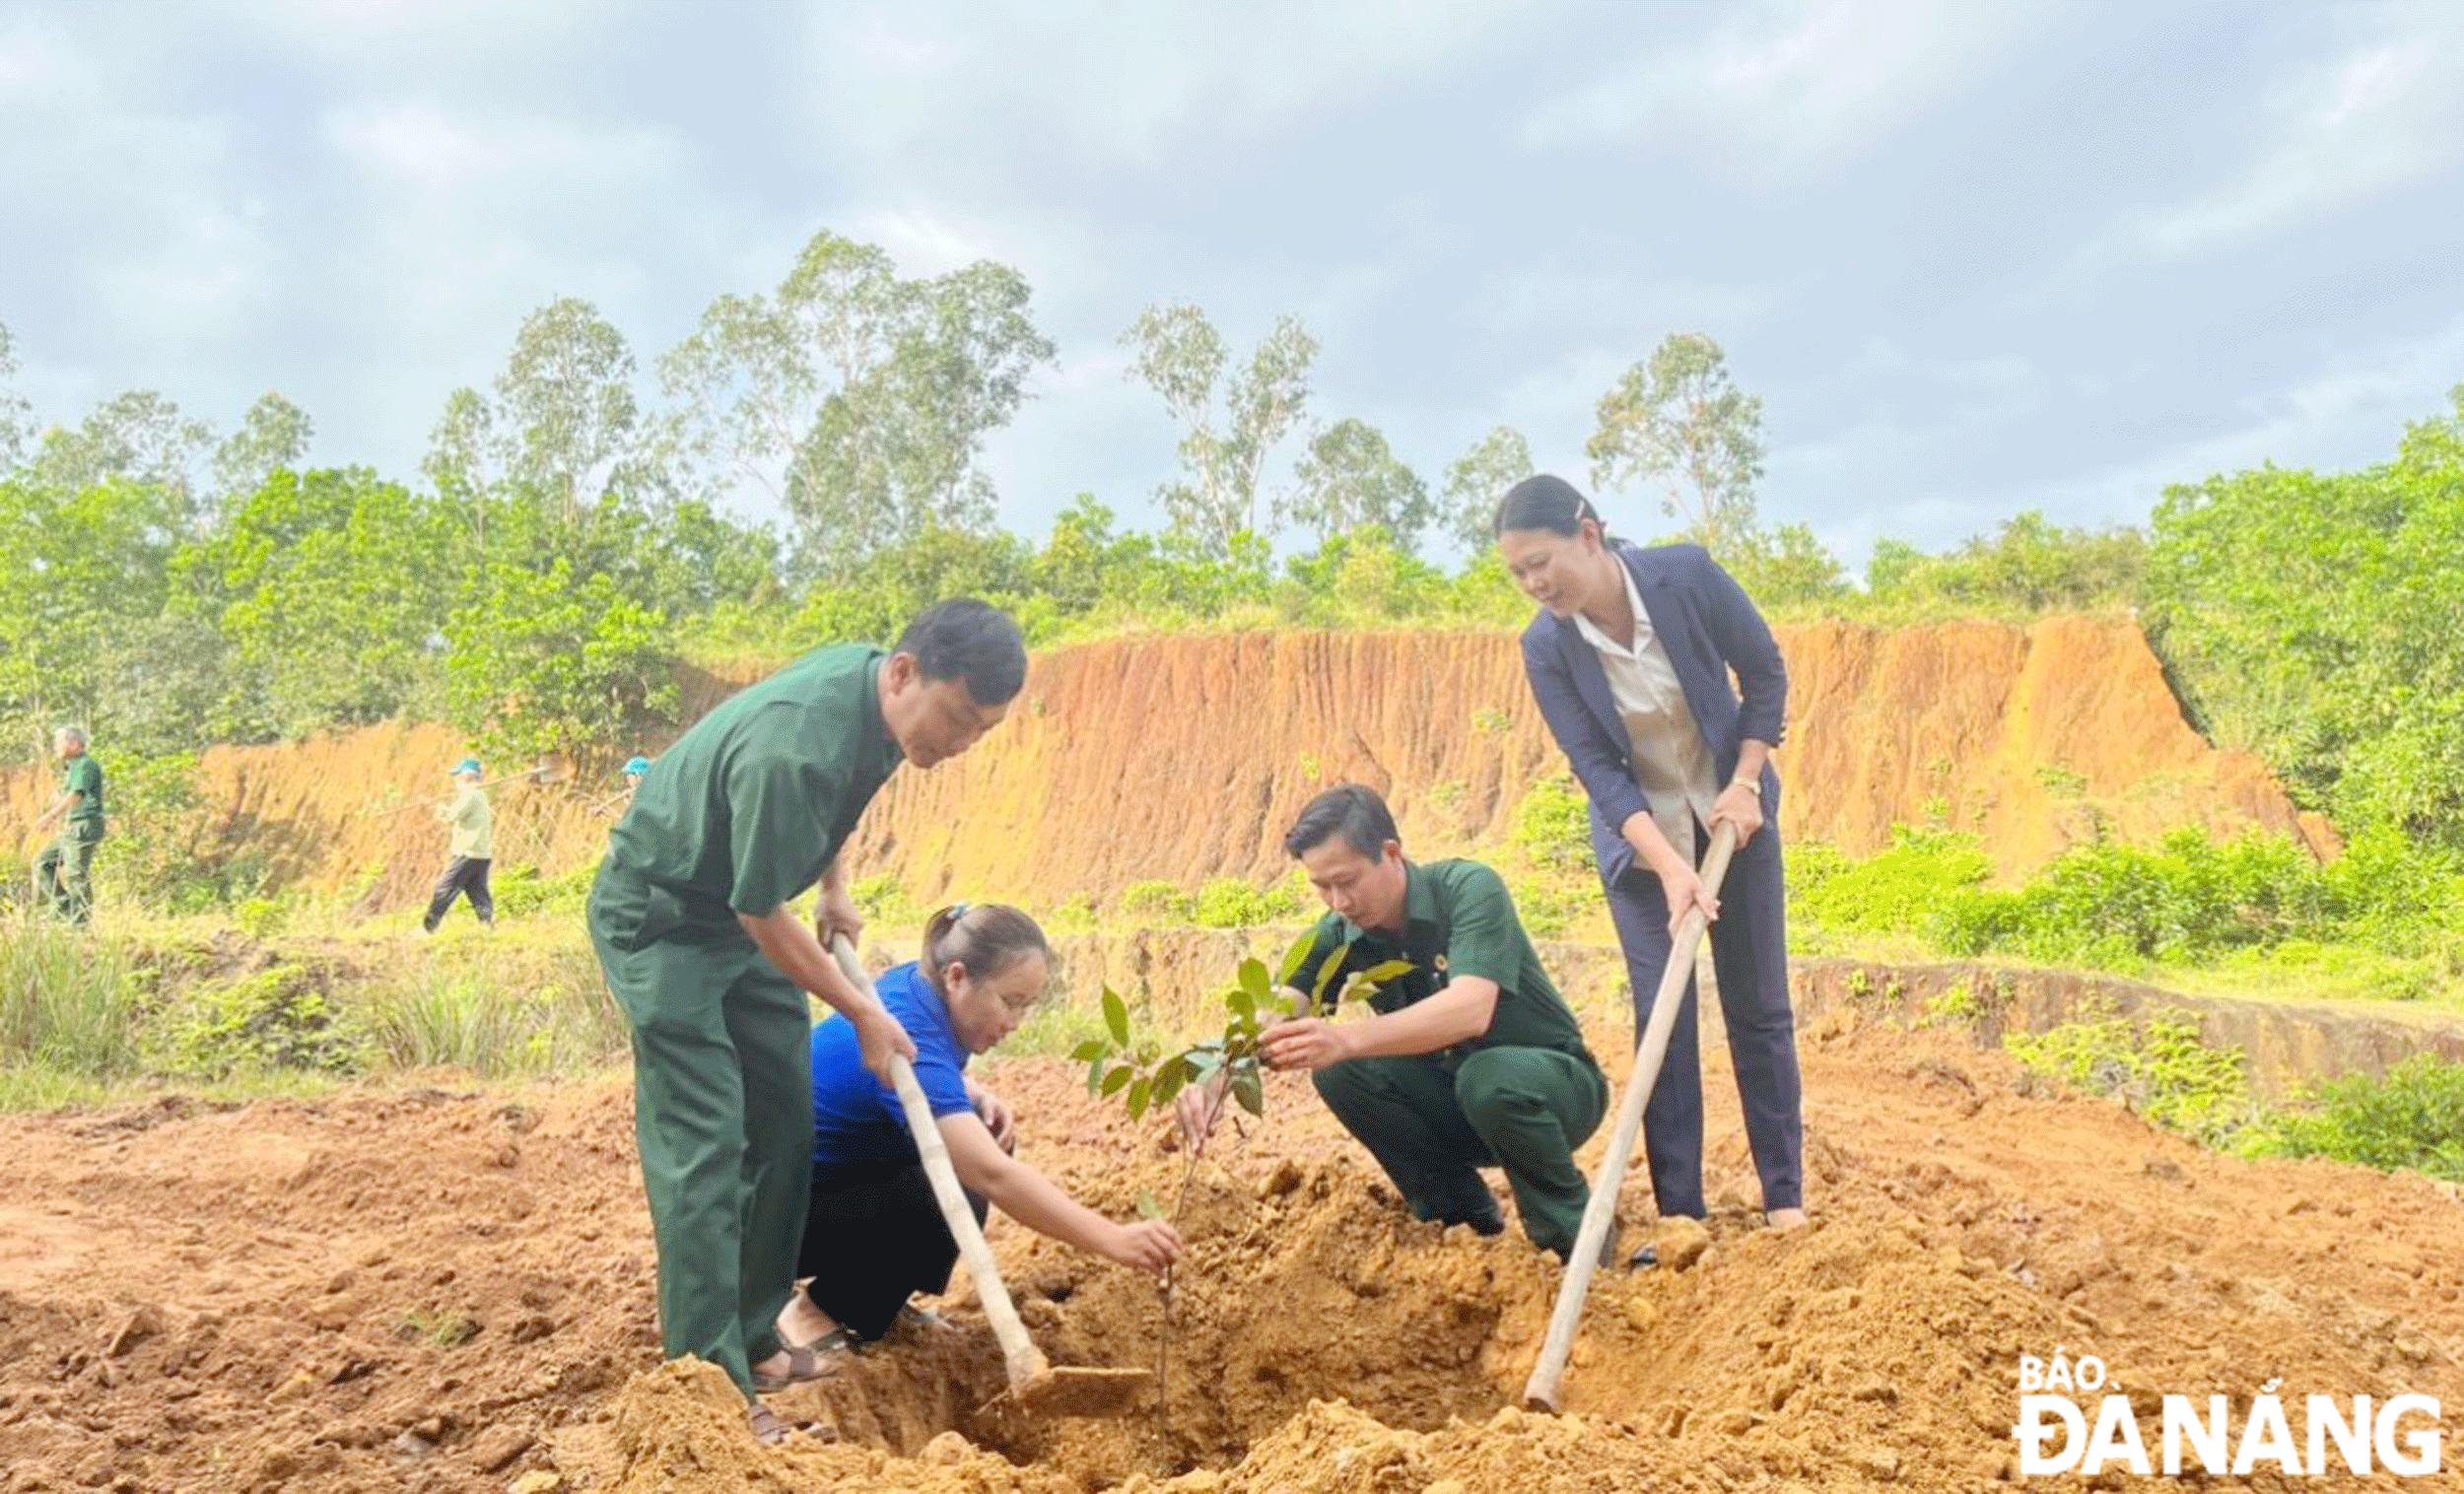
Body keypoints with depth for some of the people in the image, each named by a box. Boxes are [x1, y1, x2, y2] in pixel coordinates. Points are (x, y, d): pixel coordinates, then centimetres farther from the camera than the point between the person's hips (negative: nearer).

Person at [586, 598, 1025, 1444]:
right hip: (658, 920, -8)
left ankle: (752, 1339, 20)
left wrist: (836, 892, 8)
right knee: (704, 1145, -12)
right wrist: (863, 1015, -15)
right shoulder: (793, 752, -37)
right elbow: (762, 913, -25)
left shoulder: (871, 681, -11)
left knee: (785, 1127, 8)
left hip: (741, 912, 9)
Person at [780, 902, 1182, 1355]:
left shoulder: (920, 983, -4)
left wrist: (982, 1098, -3)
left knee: (985, 1140, 0)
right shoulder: (905, 1036, -32)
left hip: (841, 1172, 10)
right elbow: (993, 1175, -42)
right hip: (780, 1215, -9)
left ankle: (876, 1301, 9)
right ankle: (815, 1314, -8)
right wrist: (1114, 1239, -45)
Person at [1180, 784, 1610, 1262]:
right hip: (1453, 1103, 5)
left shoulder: (1469, 889, -23)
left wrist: (1346, 1038, -54)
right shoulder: (1339, 936, -9)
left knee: (1488, 1077, -37)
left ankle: (1574, 1232, -10)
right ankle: (1465, 1212, -2)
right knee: (1339, 1071, -19)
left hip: (1553, 1084, -5)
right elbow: (1275, 1019, -23)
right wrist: (1219, 1074, -46)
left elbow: (1470, 1010, -40)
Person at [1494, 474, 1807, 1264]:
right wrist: (1670, 869, -29)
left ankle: (1785, 1197, 18)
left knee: (1759, 1008, 6)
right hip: (1638, 832, 0)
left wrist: (1745, 783, -14)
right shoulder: (1545, 647, -19)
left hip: (1731, 813, 0)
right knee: (1663, 1017, -4)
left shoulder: (1686, 575, -21)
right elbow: (1599, 771, -20)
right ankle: (1680, 1214, 5)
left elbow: (1766, 674, -7)